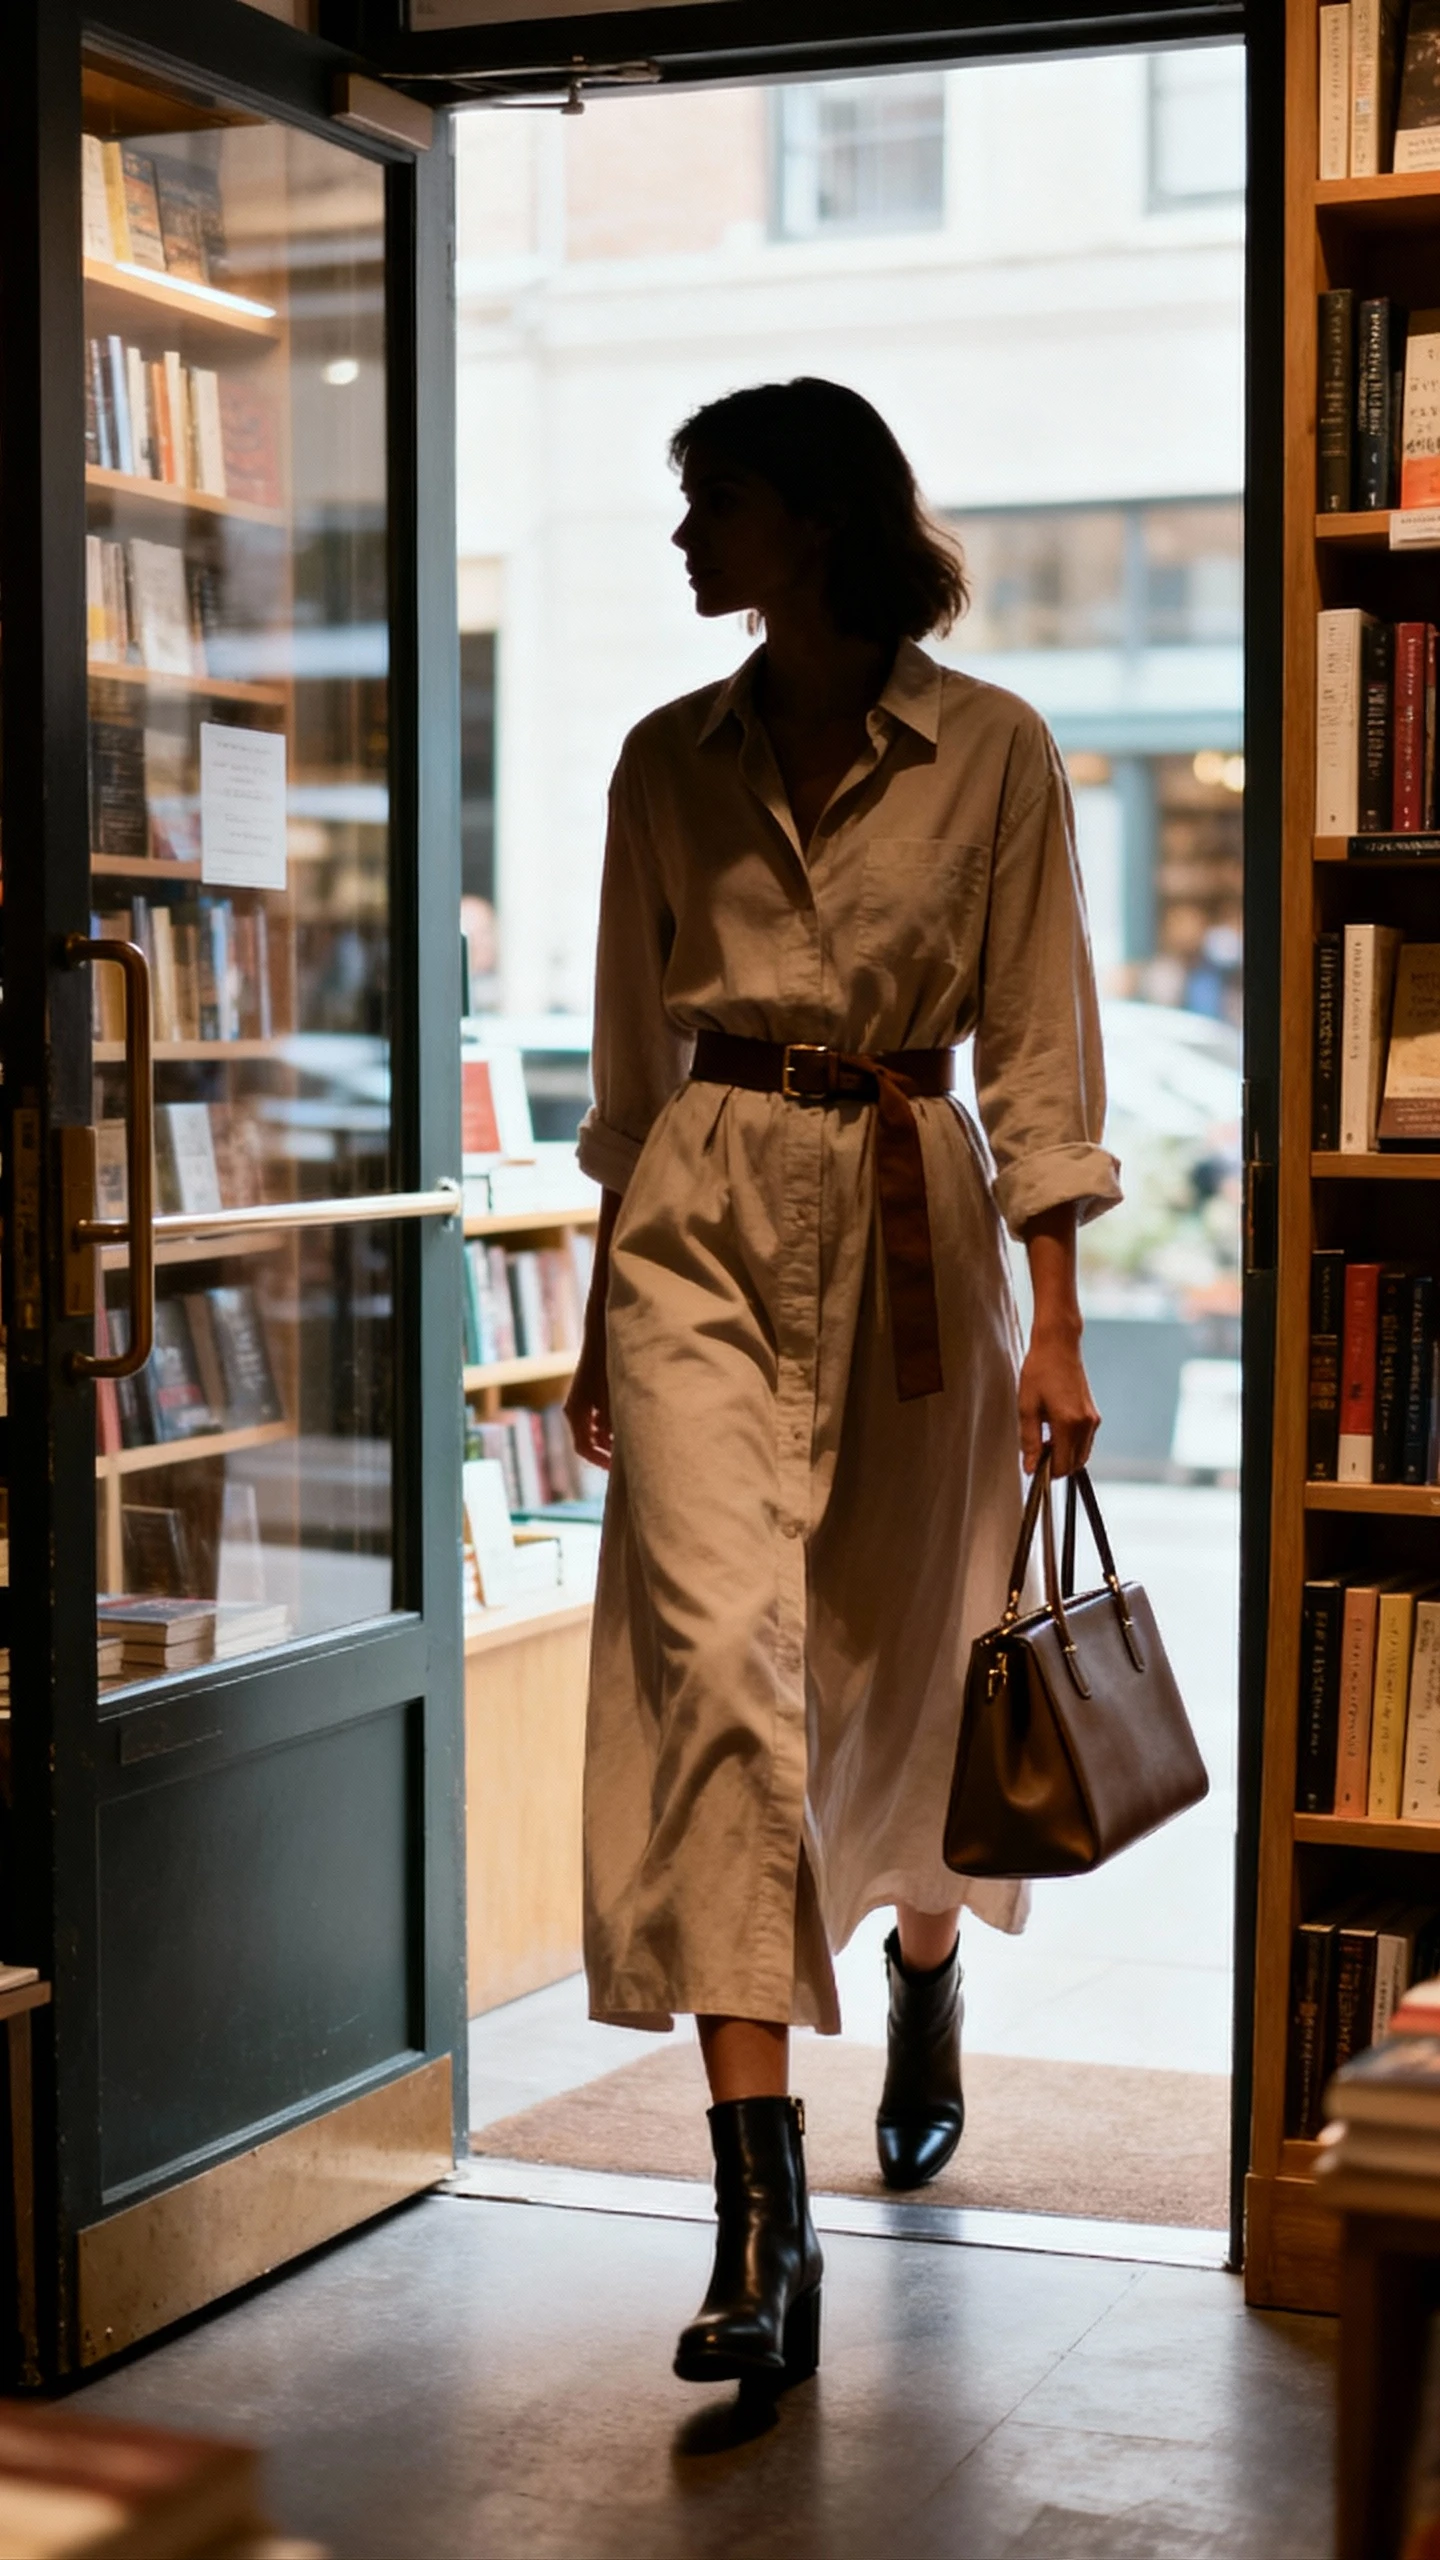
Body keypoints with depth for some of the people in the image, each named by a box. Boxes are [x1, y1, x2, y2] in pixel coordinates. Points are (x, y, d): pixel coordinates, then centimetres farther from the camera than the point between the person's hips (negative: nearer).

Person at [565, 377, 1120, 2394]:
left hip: (910, 1219, -1)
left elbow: (1038, 1051, -2)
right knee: (718, 1647, -15)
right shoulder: (670, 763, 8)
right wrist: (603, 1312, 15)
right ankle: (763, 2219, -17)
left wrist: (1054, 1324, -8)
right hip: (704, 1224, 2)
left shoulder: (993, 752, -2)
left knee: (904, 1662, 12)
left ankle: (924, 1993, 46)